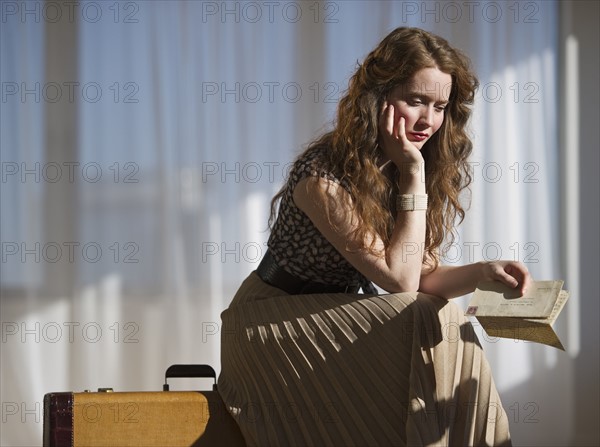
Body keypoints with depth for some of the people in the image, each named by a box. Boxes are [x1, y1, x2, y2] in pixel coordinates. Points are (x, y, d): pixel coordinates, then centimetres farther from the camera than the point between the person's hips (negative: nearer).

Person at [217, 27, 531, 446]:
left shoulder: (397, 171, 1)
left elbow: (421, 275, 1)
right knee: (434, 327, -23)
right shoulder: (324, 176, -23)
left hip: (335, 316, 7)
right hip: (274, 322, -7)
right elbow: (398, 279, -22)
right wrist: (413, 176, -22)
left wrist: (485, 271, -18)